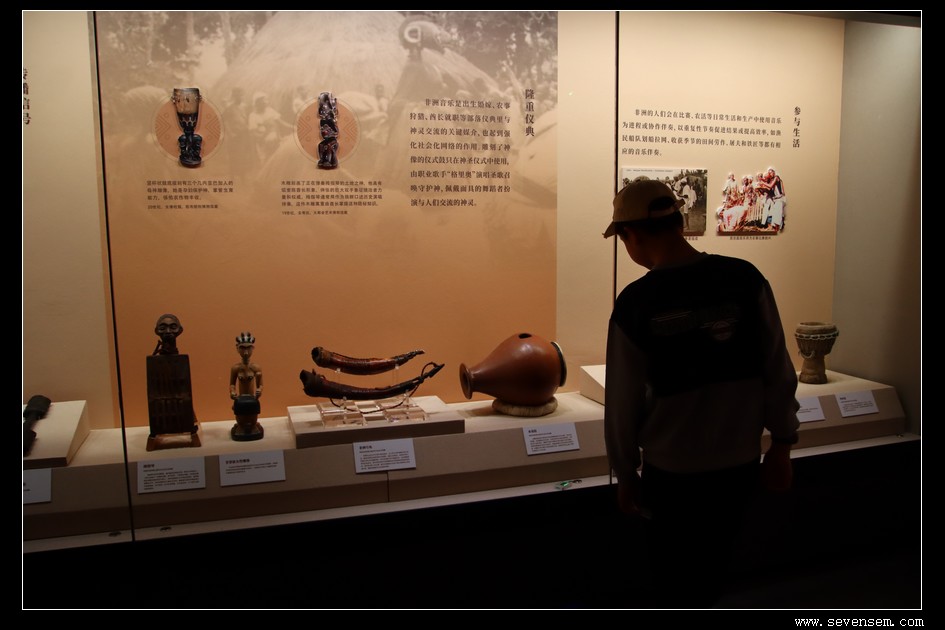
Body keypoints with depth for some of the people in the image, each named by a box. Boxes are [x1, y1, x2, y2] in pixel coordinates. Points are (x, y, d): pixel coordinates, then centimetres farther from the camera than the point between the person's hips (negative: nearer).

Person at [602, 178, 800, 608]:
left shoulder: (635, 304, -15)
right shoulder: (746, 279, -9)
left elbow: (623, 400, -8)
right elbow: (778, 370, -3)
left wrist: (625, 473, 5)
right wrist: (782, 445, 10)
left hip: (672, 471, -3)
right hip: (740, 463, 3)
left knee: (671, 583, 17)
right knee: (708, 574, 23)